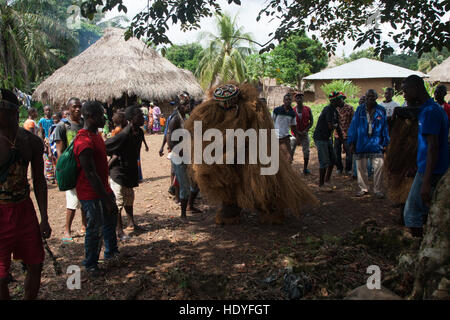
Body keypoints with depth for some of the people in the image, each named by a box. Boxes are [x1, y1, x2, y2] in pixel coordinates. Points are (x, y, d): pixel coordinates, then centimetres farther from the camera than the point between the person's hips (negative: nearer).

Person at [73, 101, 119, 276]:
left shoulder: (96, 135, 7)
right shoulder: (84, 142, -27)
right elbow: (91, 175, -26)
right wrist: (107, 200, -22)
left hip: (103, 189, 10)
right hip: (92, 194, -10)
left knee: (110, 221, 24)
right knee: (96, 230, 3)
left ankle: (111, 252, 45)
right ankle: (90, 265, 23)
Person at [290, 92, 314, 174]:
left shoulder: (308, 109, 0)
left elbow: (311, 121, 3)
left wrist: (305, 130, -11)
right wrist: (298, 132, -12)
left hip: (305, 133, 2)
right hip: (295, 134, -1)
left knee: (306, 152, 4)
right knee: (291, 151, -6)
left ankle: (305, 168, 15)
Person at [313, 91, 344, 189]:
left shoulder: (335, 111, 12)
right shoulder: (328, 110, -18)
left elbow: (338, 127, 17)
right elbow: (331, 126, -25)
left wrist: (343, 140, 17)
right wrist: (336, 125, -3)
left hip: (327, 138, 10)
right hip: (320, 138, -9)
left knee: (332, 160, 13)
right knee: (324, 162, -7)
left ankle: (327, 180, 26)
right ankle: (321, 184, 6)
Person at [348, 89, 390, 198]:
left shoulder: (381, 111, 3)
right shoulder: (360, 110, 4)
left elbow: (385, 127, 6)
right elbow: (354, 126, 6)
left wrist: (385, 143, 2)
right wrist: (352, 143, 3)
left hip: (376, 144, -1)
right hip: (361, 143, 1)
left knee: (379, 167, -5)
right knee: (361, 167, 8)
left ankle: (378, 190, 8)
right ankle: (363, 188, 23)